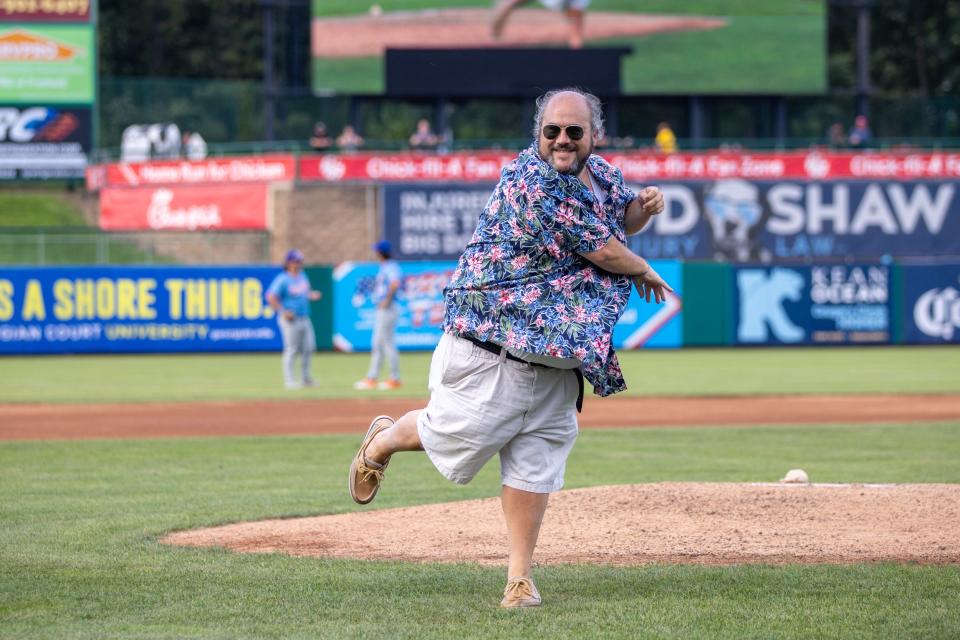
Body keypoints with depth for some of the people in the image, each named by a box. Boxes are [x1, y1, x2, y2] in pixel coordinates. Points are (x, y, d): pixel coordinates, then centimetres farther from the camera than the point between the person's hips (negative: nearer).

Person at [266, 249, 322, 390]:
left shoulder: (302, 276, 12)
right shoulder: (283, 279, -12)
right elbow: (271, 297, -18)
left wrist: (312, 295, 3)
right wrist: (283, 312, -19)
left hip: (304, 319, 8)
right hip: (290, 320, -8)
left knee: (309, 347, 8)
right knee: (292, 349, -5)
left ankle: (305, 378, 20)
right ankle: (289, 380, 1)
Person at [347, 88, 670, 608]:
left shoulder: (599, 173, 8)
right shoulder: (532, 182, -20)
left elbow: (623, 217, 29)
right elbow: (598, 248, -20)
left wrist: (645, 205, 5)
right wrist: (644, 272, -2)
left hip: (557, 354, 7)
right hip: (492, 339, -7)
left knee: (535, 461, 4)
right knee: (461, 433, -3)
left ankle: (519, 576, 9)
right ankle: (383, 441, 30)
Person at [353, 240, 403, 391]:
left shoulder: (391, 267, -14)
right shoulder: (383, 267, 16)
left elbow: (395, 284, -31)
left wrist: (387, 300, -24)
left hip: (387, 309, -11)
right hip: (381, 310, 11)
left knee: (387, 344, -7)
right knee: (377, 345, 11)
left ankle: (395, 379, -2)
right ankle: (371, 379, 14)